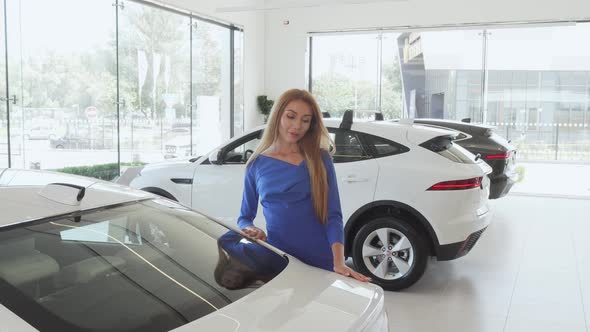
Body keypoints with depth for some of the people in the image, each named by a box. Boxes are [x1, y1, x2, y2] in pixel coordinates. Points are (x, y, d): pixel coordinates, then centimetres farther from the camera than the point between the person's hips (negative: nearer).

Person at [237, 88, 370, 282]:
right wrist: (251, 229, -13)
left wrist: (339, 262, -20)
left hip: (321, 261, -1)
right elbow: (245, 217, 10)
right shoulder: (257, 165, 2)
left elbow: (333, 216, -8)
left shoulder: (320, 159, -2)